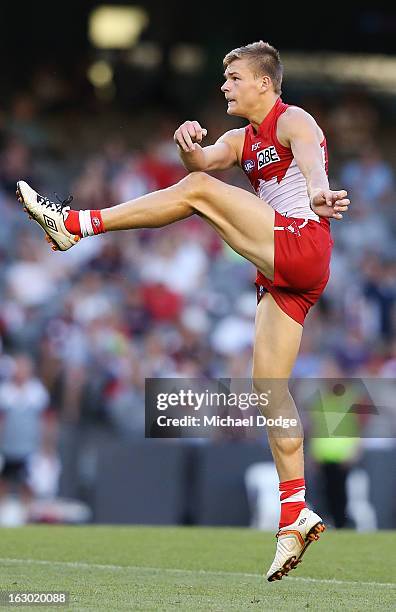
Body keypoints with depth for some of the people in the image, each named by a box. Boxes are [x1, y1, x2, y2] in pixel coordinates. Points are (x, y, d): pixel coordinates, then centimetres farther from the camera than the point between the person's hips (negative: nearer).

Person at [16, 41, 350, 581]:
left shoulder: (294, 121, 1)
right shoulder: (242, 140, 26)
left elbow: (311, 159, -23)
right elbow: (203, 160, 6)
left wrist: (318, 192, -46)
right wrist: (190, 145, -19)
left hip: (302, 242, -9)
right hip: (283, 275, 9)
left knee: (198, 191, -15)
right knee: (267, 384, 1)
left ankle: (76, 224, -12)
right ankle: (296, 517, -3)